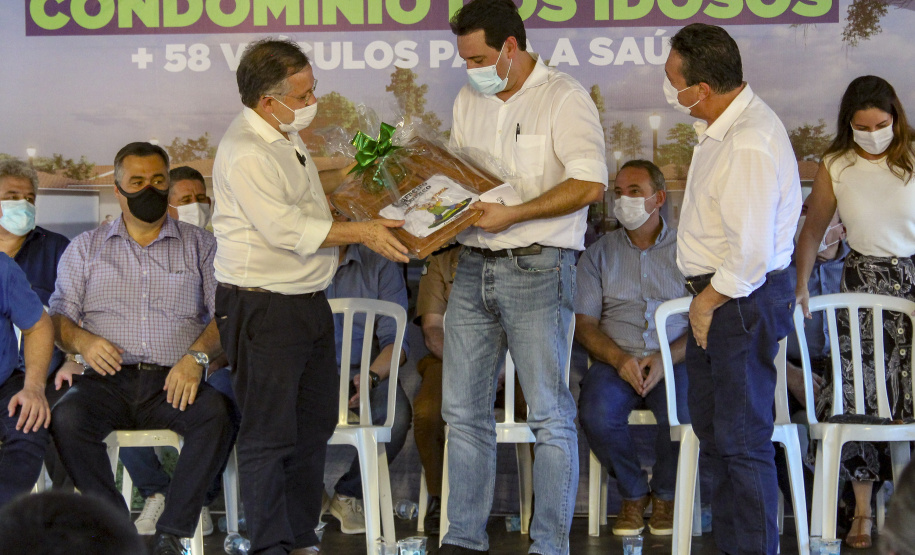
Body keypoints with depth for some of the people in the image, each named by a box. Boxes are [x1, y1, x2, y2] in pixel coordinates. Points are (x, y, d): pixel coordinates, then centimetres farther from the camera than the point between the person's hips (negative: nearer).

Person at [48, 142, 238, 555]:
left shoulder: (199, 246, 16)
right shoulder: (86, 248, 18)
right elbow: (58, 315, 11)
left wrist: (198, 355, -14)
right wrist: (81, 340, -12)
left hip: (173, 381, 0)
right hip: (108, 379, 1)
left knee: (217, 413, -33)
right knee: (65, 417, -32)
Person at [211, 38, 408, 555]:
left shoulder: (288, 137, 14)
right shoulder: (245, 153, -19)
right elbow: (285, 229, -24)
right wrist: (361, 231, -20)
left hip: (308, 302, 10)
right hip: (263, 309, -10)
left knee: (315, 425, 16)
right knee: (269, 434, -3)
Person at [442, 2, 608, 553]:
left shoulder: (564, 97, -8)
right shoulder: (469, 100, 13)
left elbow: (590, 183, -18)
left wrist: (512, 214, -21)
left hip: (537, 269, -7)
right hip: (474, 267, 7)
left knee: (550, 414, -1)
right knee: (464, 409, 9)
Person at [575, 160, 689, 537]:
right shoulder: (599, 253, 15)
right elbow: (584, 324, 7)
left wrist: (665, 358, -15)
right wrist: (619, 358, -13)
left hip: (674, 361, -1)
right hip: (616, 360, 1)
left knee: (680, 416, -33)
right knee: (596, 414, -31)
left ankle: (665, 495, 1)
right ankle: (633, 492, -1)